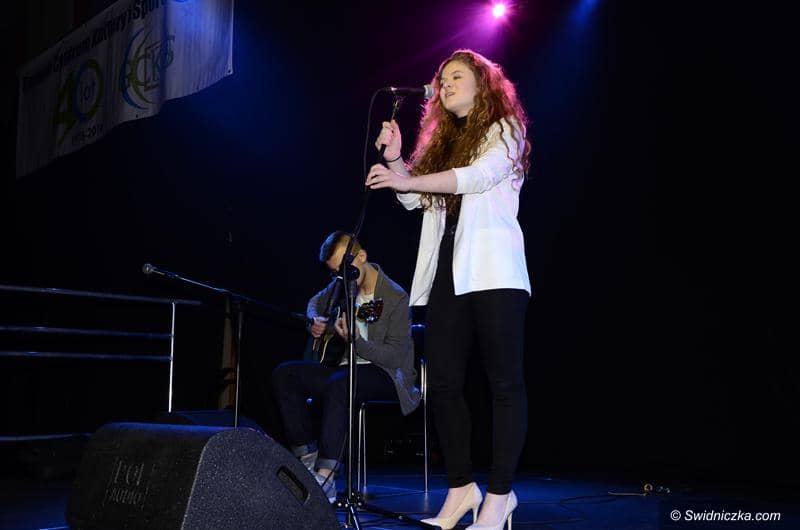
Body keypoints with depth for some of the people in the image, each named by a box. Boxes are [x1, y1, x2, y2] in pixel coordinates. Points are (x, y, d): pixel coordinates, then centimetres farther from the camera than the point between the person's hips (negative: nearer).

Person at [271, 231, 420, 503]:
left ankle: (325, 478, -37)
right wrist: (315, 321, 5)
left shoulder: (396, 298, -16)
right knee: (284, 374, -9)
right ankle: (307, 461, -9)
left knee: (338, 384, -39)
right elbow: (316, 302, 28)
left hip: (387, 375, -8)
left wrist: (356, 340, -33)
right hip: (347, 366, 8)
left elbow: (395, 357, -20)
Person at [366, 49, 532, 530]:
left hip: (492, 272, -6)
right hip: (446, 273, 6)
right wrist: (395, 161, 1)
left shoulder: (504, 129, 6)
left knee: (505, 383, -4)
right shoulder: (442, 140, 23)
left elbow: (478, 175, -12)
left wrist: (403, 180, -16)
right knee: (443, 382, 2)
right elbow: (416, 198, 17)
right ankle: (461, 487, 11)